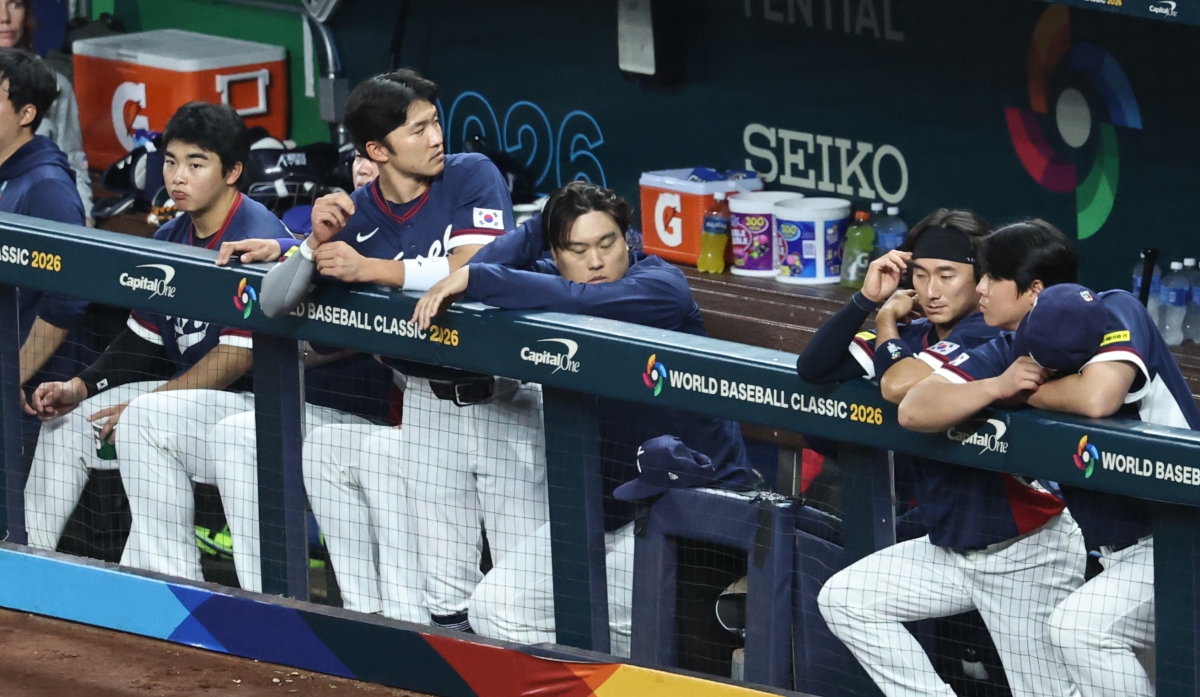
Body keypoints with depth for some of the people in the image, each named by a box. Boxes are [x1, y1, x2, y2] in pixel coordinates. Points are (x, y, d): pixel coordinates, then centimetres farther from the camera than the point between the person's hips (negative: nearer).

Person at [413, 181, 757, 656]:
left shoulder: (660, 286, -15)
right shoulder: (549, 280, 6)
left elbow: (578, 301, -31)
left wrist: (473, 279, -28)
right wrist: (541, 225, -9)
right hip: (602, 507, 8)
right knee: (495, 609, 1)